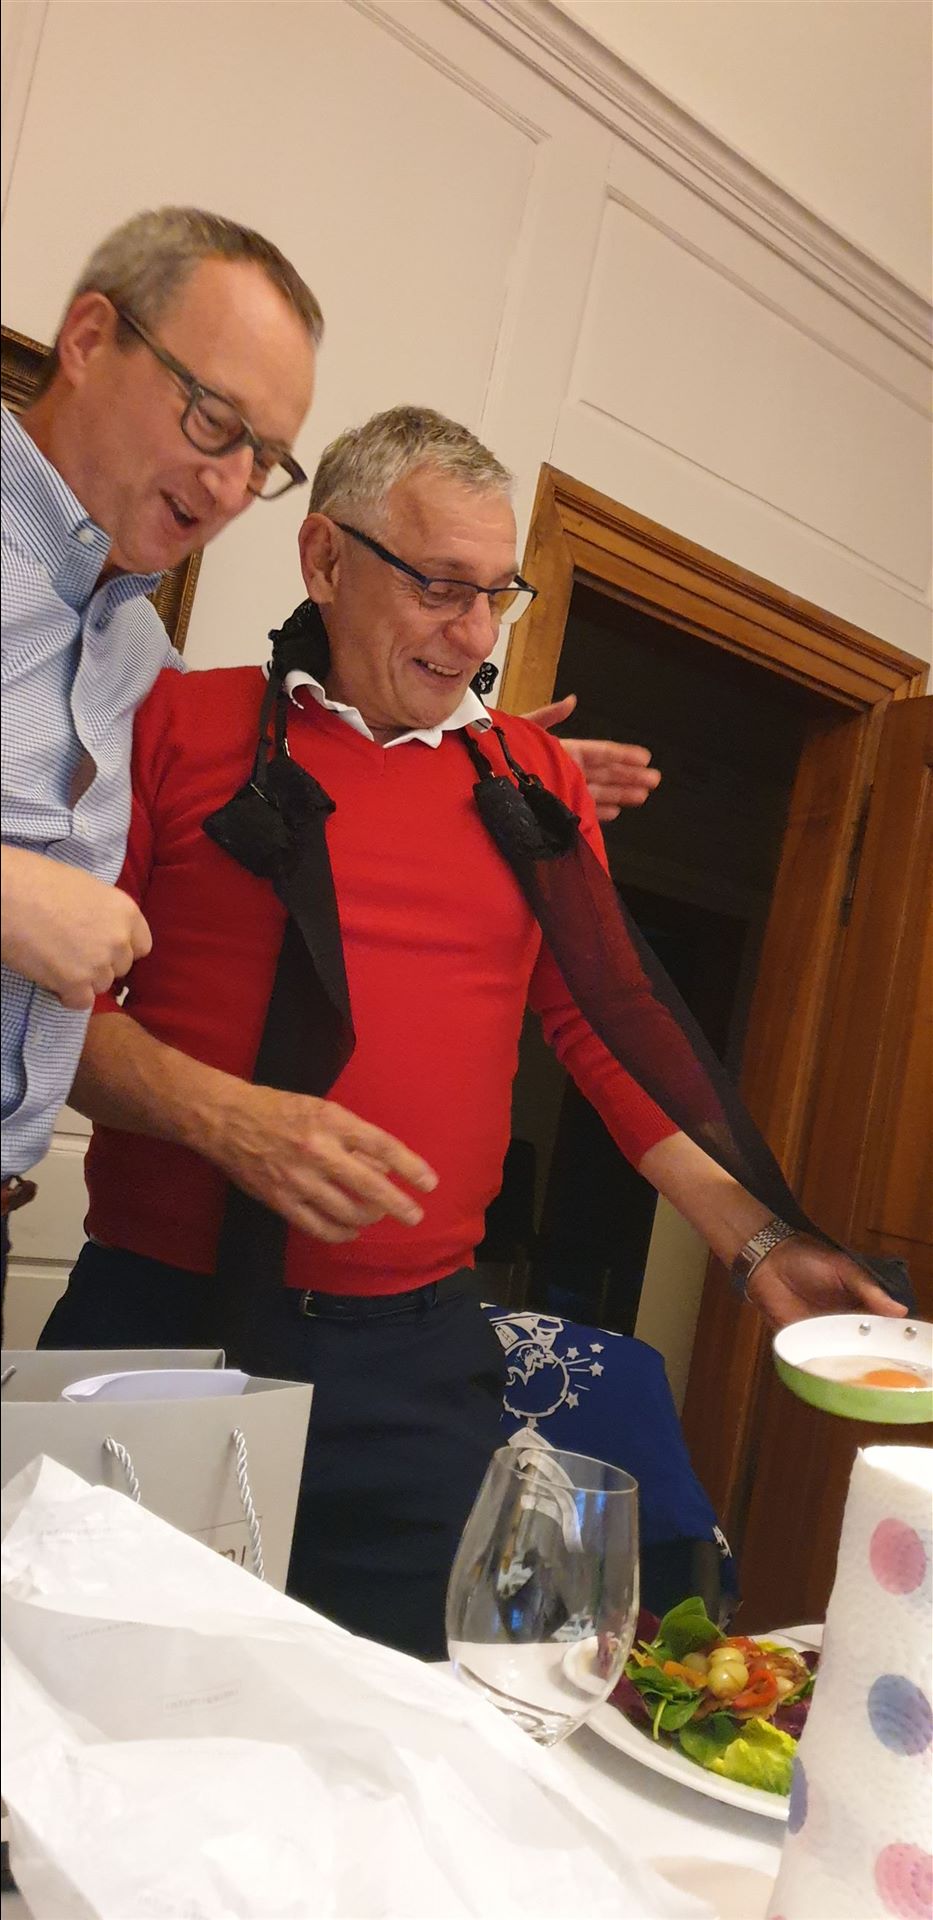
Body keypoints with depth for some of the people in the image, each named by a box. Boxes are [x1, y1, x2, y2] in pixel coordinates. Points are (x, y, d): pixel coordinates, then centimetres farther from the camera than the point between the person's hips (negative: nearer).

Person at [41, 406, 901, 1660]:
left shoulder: (537, 780, 11)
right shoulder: (183, 727, 3)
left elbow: (607, 1029, 11)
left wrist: (758, 1242, 4)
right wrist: (227, 1118, -19)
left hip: (420, 1354, 3)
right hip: (158, 1311, -2)